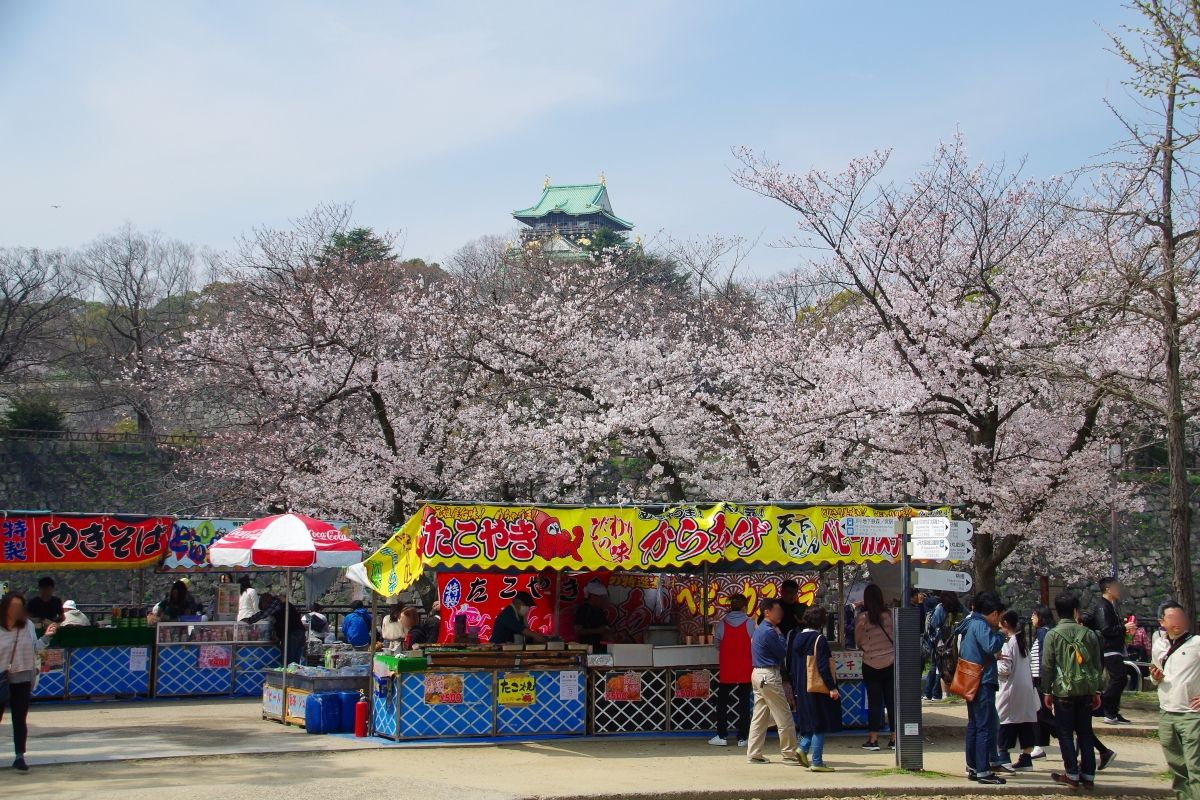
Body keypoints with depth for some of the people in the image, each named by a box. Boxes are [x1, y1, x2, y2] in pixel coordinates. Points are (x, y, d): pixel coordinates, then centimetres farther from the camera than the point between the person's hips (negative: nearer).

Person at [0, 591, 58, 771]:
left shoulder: (28, 625, 2)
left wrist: (46, 637, -4)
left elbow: (35, 649, 9)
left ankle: (19, 757, 6)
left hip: (22, 680, 2)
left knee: (20, 720, 4)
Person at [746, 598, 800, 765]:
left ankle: (754, 754, 12)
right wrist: (780, 635, -1)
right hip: (769, 676, -10)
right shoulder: (769, 631, -17)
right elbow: (783, 653, -10)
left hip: (758, 674, 10)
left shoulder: (760, 629, 15)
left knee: (759, 716, 11)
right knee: (784, 717, -4)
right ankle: (790, 754, 0)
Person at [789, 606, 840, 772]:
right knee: (820, 725, -1)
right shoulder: (819, 639, -13)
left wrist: (796, 688, 20)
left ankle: (803, 748, 2)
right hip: (818, 689, -7)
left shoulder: (797, 638, 9)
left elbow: (792, 665, 13)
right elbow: (823, 666, -19)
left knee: (810, 721, 19)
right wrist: (832, 688, -16)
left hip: (802, 688, 7)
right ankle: (816, 761, -2)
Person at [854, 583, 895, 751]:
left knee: (874, 701, 4)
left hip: (871, 665, -2)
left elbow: (858, 642, 1)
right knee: (892, 700, 8)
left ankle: (873, 739, 3)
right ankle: (894, 738, 11)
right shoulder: (889, 615, -6)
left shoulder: (861, 619, -10)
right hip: (891, 663, 2)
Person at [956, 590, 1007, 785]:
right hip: (983, 683, -10)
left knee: (974, 725, 15)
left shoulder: (970, 624, 15)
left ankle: (972, 767, 21)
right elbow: (992, 646, -29)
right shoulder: (980, 625, -15)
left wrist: (995, 655, 20)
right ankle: (983, 771, -7)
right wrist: (1000, 635, -11)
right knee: (986, 726, -7)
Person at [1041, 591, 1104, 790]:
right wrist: (1097, 691, 14)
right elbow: (1098, 664, 7)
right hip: (1086, 690, 3)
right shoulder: (1089, 634, 3)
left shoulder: (1052, 635, -6)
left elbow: (1047, 666, -6)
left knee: (1065, 733, 4)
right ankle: (1088, 775, 11)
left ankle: (1072, 775, 3)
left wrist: (1047, 691, 4)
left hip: (1064, 691, -3)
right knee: (1085, 732, 10)